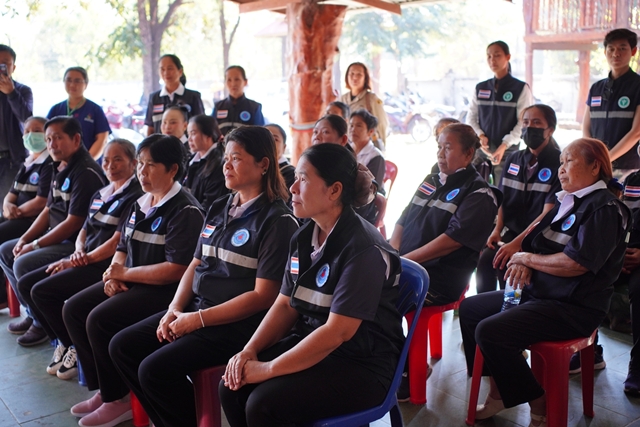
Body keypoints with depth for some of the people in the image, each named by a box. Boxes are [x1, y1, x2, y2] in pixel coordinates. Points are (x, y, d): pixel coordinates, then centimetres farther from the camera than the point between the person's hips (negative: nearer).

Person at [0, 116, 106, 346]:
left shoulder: (86, 173, -21)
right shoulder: (60, 168, 10)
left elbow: (73, 222, -23)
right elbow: (48, 210, 16)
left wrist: (35, 245, -16)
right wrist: (25, 239, 4)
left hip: (76, 243, -11)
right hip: (56, 237, 11)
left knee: (23, 264, -22)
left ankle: (43, 323, 0)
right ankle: (33, 312, 18)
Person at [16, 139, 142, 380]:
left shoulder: (134, 196, -11)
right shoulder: (100, 195, 17)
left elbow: (117, 242, -17)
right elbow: (84, 231, 18)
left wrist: (83, 260, -13)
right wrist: (78, 252, -4)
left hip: (108, 265, -9)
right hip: (85, 260, 9)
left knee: (42, 291, -18)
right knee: (25, 284, 2)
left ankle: (78, 348, -1)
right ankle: (62, 342, 11)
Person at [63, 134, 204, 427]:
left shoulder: (185, 211, -16)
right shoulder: (141, 203, 12)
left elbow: (177, 269, -23)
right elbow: (123, 248, 18)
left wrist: (125, 273, -16)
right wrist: (113, 274, -4)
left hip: (164, 290, -10)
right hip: (131, 283, 10)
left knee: (99, 319, -23)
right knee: (73, 310, 2)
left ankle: (118, 400, -4)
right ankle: (104, 388, 10)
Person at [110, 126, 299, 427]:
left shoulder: (277, 220, -13)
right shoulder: (219, 209, 12)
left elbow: (263, 296, -17)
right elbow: (195, 265, 16)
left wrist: (199, 319, -17)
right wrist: (174, 309, -2)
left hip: (238, 323, -8)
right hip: (196, 308, 9)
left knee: (155, 369, -21)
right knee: (122, 347, 2)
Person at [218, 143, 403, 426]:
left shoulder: (363, 250, -21)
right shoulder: (303, 238, 5)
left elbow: (337, 331, -24)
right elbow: (286, 305, 9)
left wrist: (269, 368, -21)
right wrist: (250, 350, -6)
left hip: (361, 364, -7)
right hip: (309, 344, 7)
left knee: (263, 404, -24)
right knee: (233, 387, -10)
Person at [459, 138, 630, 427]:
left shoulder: (604, 208, -14)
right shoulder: (568, 201, 13)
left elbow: (575, 264, -24)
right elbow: (536, 238, 18)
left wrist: (526, 258, -11)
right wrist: (524, 264, -5)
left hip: (573, 308, -10)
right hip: (538, 293, 10)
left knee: (491, 331, -26)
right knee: (470, 308, 9)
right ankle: (497, 390, 10)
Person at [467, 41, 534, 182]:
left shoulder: (521, 88, -1)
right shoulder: (480, 88, 12)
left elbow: (524, 123, -6)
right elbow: (471, 117, 12)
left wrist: (504, 145, -18)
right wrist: (480, 136, -8)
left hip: (508, 152, -3)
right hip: (481, 151, 4)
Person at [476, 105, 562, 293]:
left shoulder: (559, 164, -9)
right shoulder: (514, 160, 9)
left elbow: (548, 214, -15)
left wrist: (517, 243, -22)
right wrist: (497, 230, -4)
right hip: (510, 232, 5)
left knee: (506, 264, -29)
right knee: (485, 258, -23)